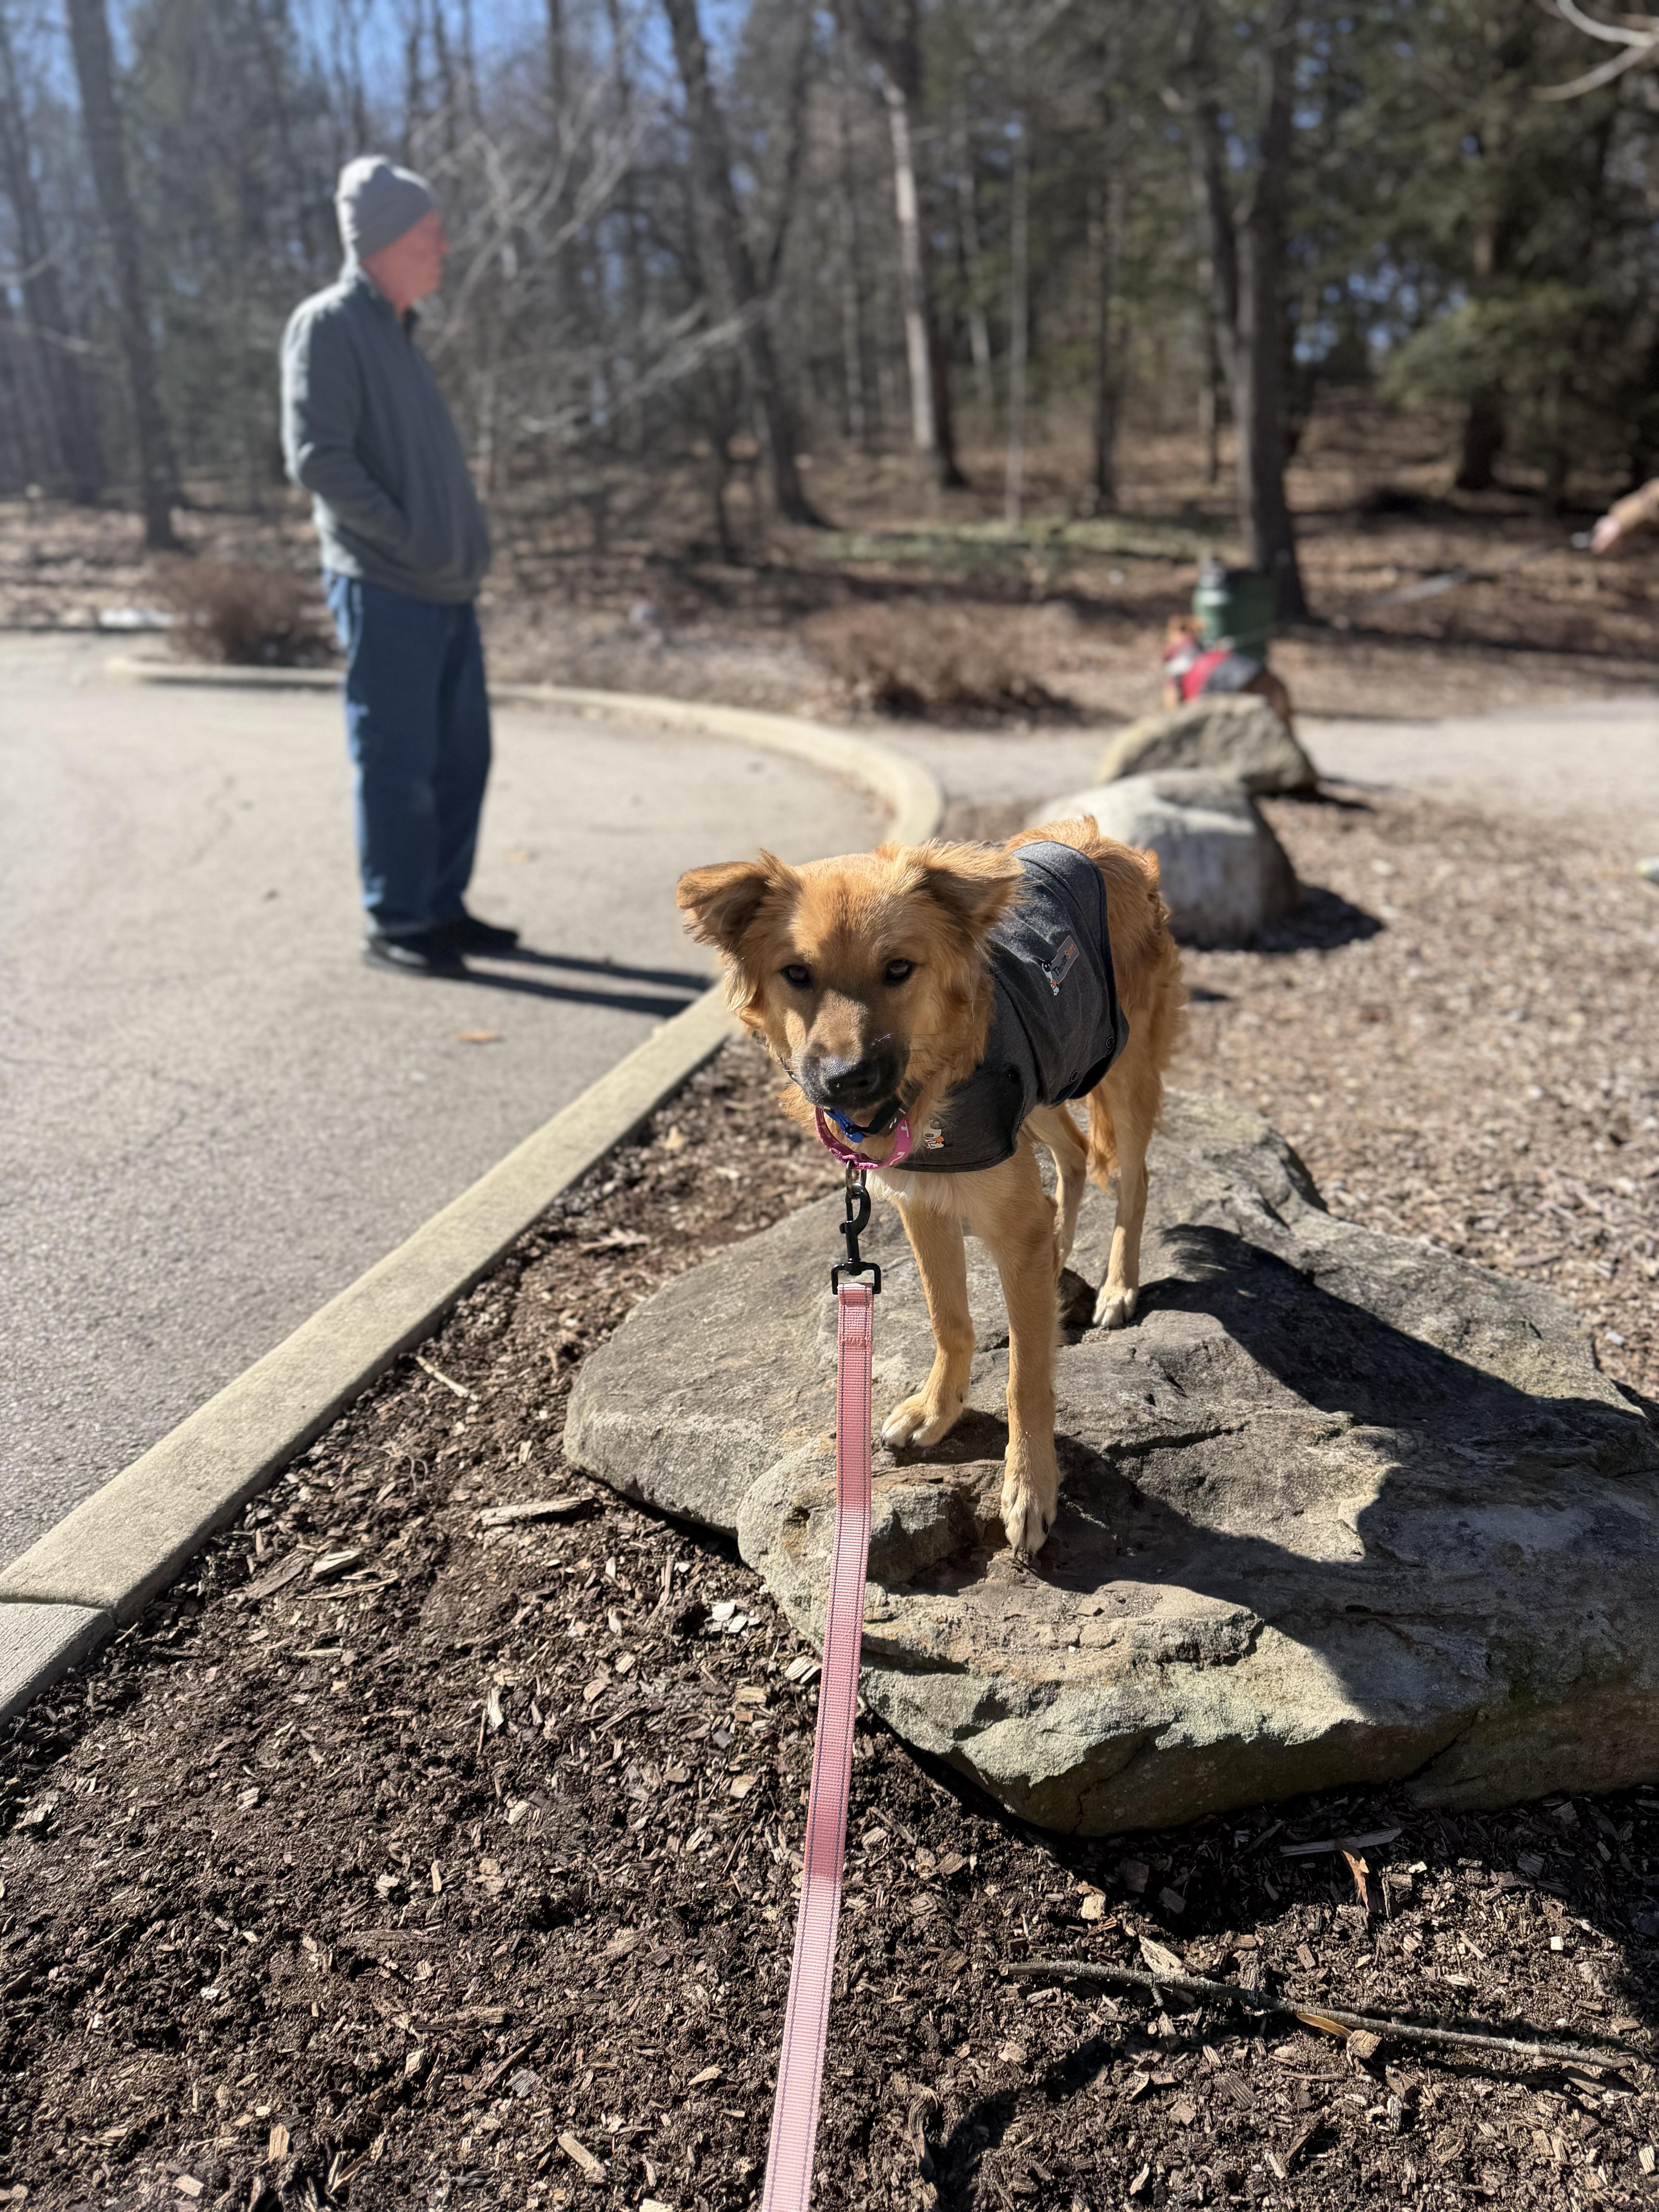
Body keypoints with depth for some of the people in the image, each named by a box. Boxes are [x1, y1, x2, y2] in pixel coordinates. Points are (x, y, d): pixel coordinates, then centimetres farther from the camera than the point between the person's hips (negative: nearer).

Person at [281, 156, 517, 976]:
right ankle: (394, 924, 5)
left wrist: (469, 538, 12)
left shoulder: (397, 332, 20)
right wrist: (407, 541, -15)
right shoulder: (328, 325, -6)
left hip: (448, 591, 9)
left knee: (461, 755, 10)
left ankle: (442, 907, 20)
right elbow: (318, 457, -15)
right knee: (398, 762, -5)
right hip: (385, 591, -9)